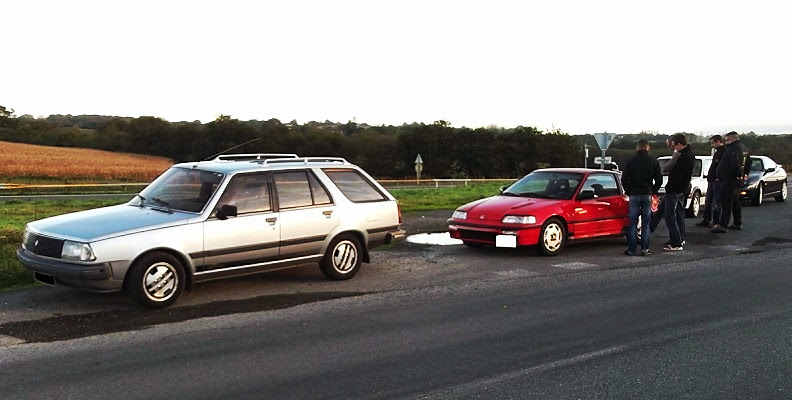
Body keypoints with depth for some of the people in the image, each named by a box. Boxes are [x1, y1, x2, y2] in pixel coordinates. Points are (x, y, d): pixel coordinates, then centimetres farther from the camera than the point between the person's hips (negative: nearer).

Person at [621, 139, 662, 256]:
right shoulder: (653, 162, 2)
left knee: (633, 223, 2)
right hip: (647, 195, 1)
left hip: (634, 195, -1)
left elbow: (624, 179, -2)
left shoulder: (631, 161, -1)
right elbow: (659, 180, 2)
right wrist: (653, 191, 15)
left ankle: (631, 249, 1)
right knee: (646, 224, 5)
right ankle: (645, 249, 4)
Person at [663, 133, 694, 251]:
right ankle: (680, 239, 31)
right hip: (683, 190, 11)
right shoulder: (690, 155, 11)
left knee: (670, 217, -8)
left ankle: (676, 243, -8)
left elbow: (676, 176, -24)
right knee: (679, 215, 21)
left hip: (674, 191, -11)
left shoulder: (683, 157, -23)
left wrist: (669, 188, -19)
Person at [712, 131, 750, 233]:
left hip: (730, 180, -11)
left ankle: (722, 225, -17)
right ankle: (738, 224, 28)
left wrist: (739, 174, -23)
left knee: (726, 203, -12)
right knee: (735, 202, 20)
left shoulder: (733, 149, -18)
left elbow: (735, 163, -32)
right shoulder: (743, 148, 16)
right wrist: (745, 173, 22)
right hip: (738, 180, 11)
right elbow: (748, 162, 27)